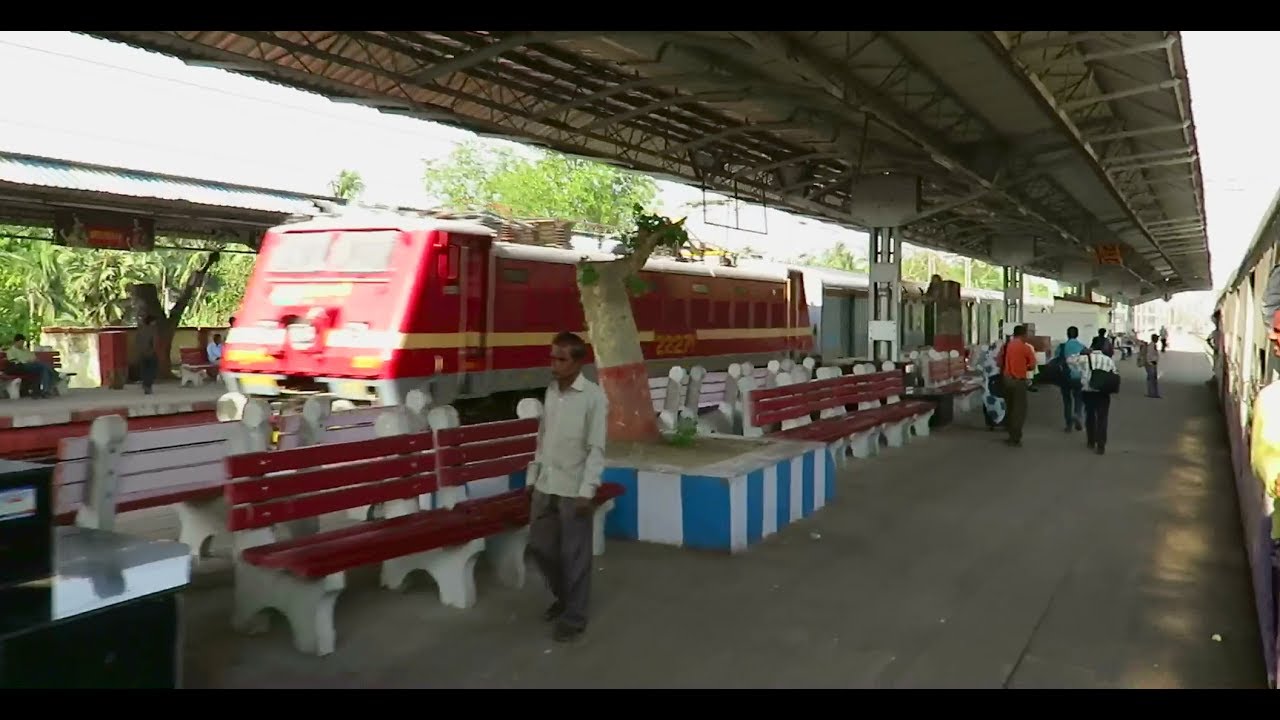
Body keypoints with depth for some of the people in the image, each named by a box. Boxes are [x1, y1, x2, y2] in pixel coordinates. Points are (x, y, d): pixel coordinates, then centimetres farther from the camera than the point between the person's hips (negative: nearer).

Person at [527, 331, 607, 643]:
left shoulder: (593, 396, -12)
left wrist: (587, 491, -18)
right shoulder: (551, 391, 7)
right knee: (539, 546, 14)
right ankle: (563, 596, 36)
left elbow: (596, 449, -13)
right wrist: (532, 476, 13)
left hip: (573, 489, -6)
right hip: (545, 486, 7)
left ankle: (574, 616, 18)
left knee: (574, 555, 3)